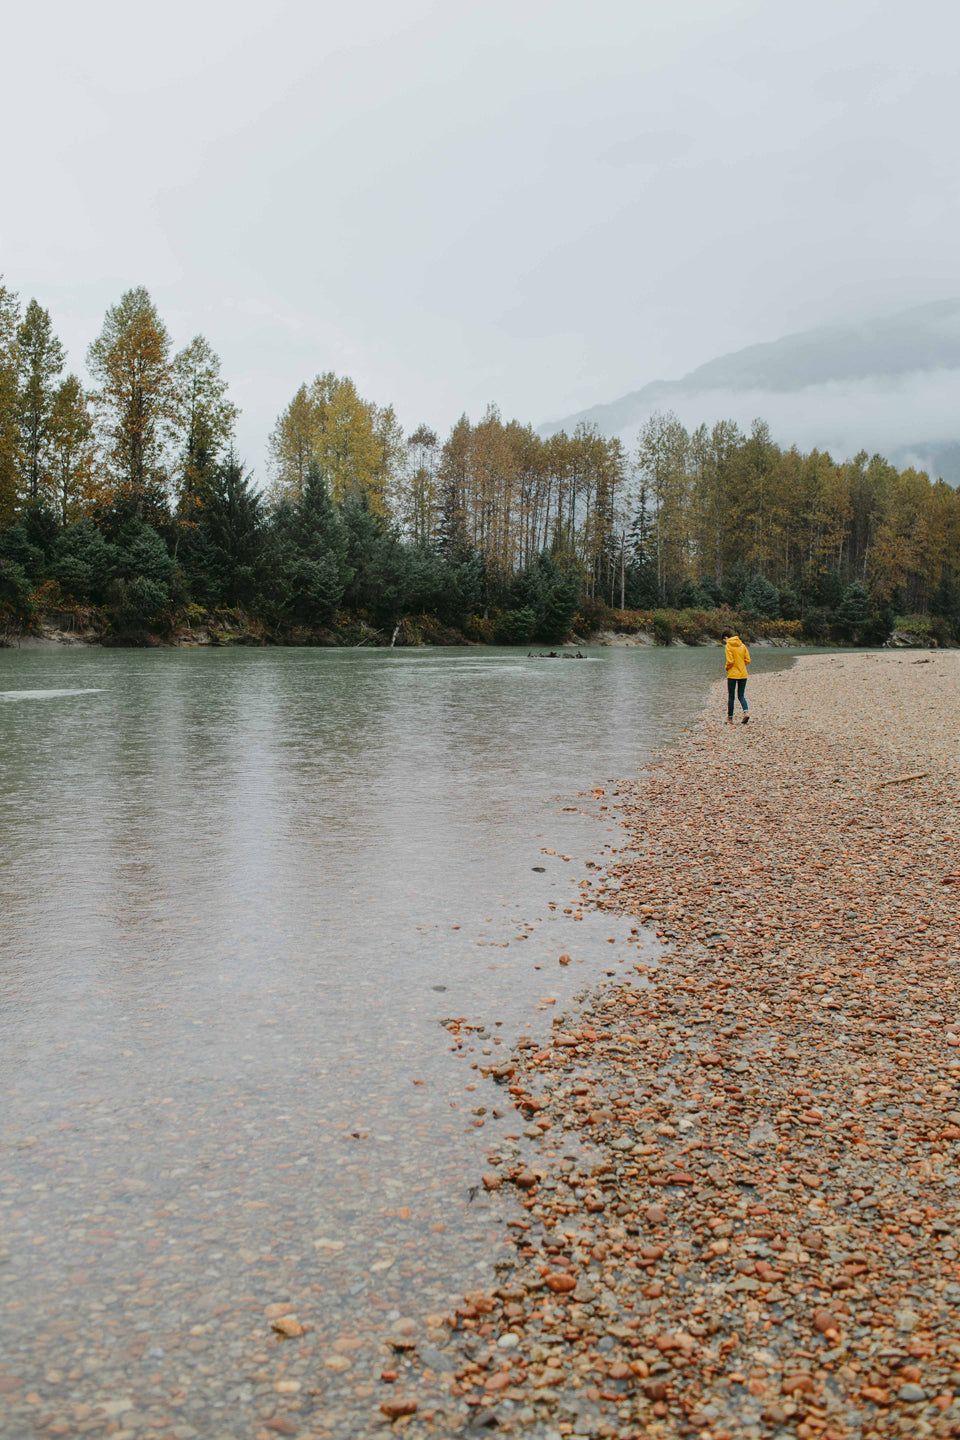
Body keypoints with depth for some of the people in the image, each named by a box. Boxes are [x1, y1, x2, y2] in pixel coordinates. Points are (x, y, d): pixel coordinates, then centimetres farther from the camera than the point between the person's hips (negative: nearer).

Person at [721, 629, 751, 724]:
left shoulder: (728, 646, -9)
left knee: (730, 696, 5)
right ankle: (746, 711, -13)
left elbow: (730, 661, -16)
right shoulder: (742, 645, 8)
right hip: (743, 674, 5)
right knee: (741, 695, 12)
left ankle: (730, 718, 9)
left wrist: (727, 668, 3)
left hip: (732, 674, -5)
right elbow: (747, 660, 5)